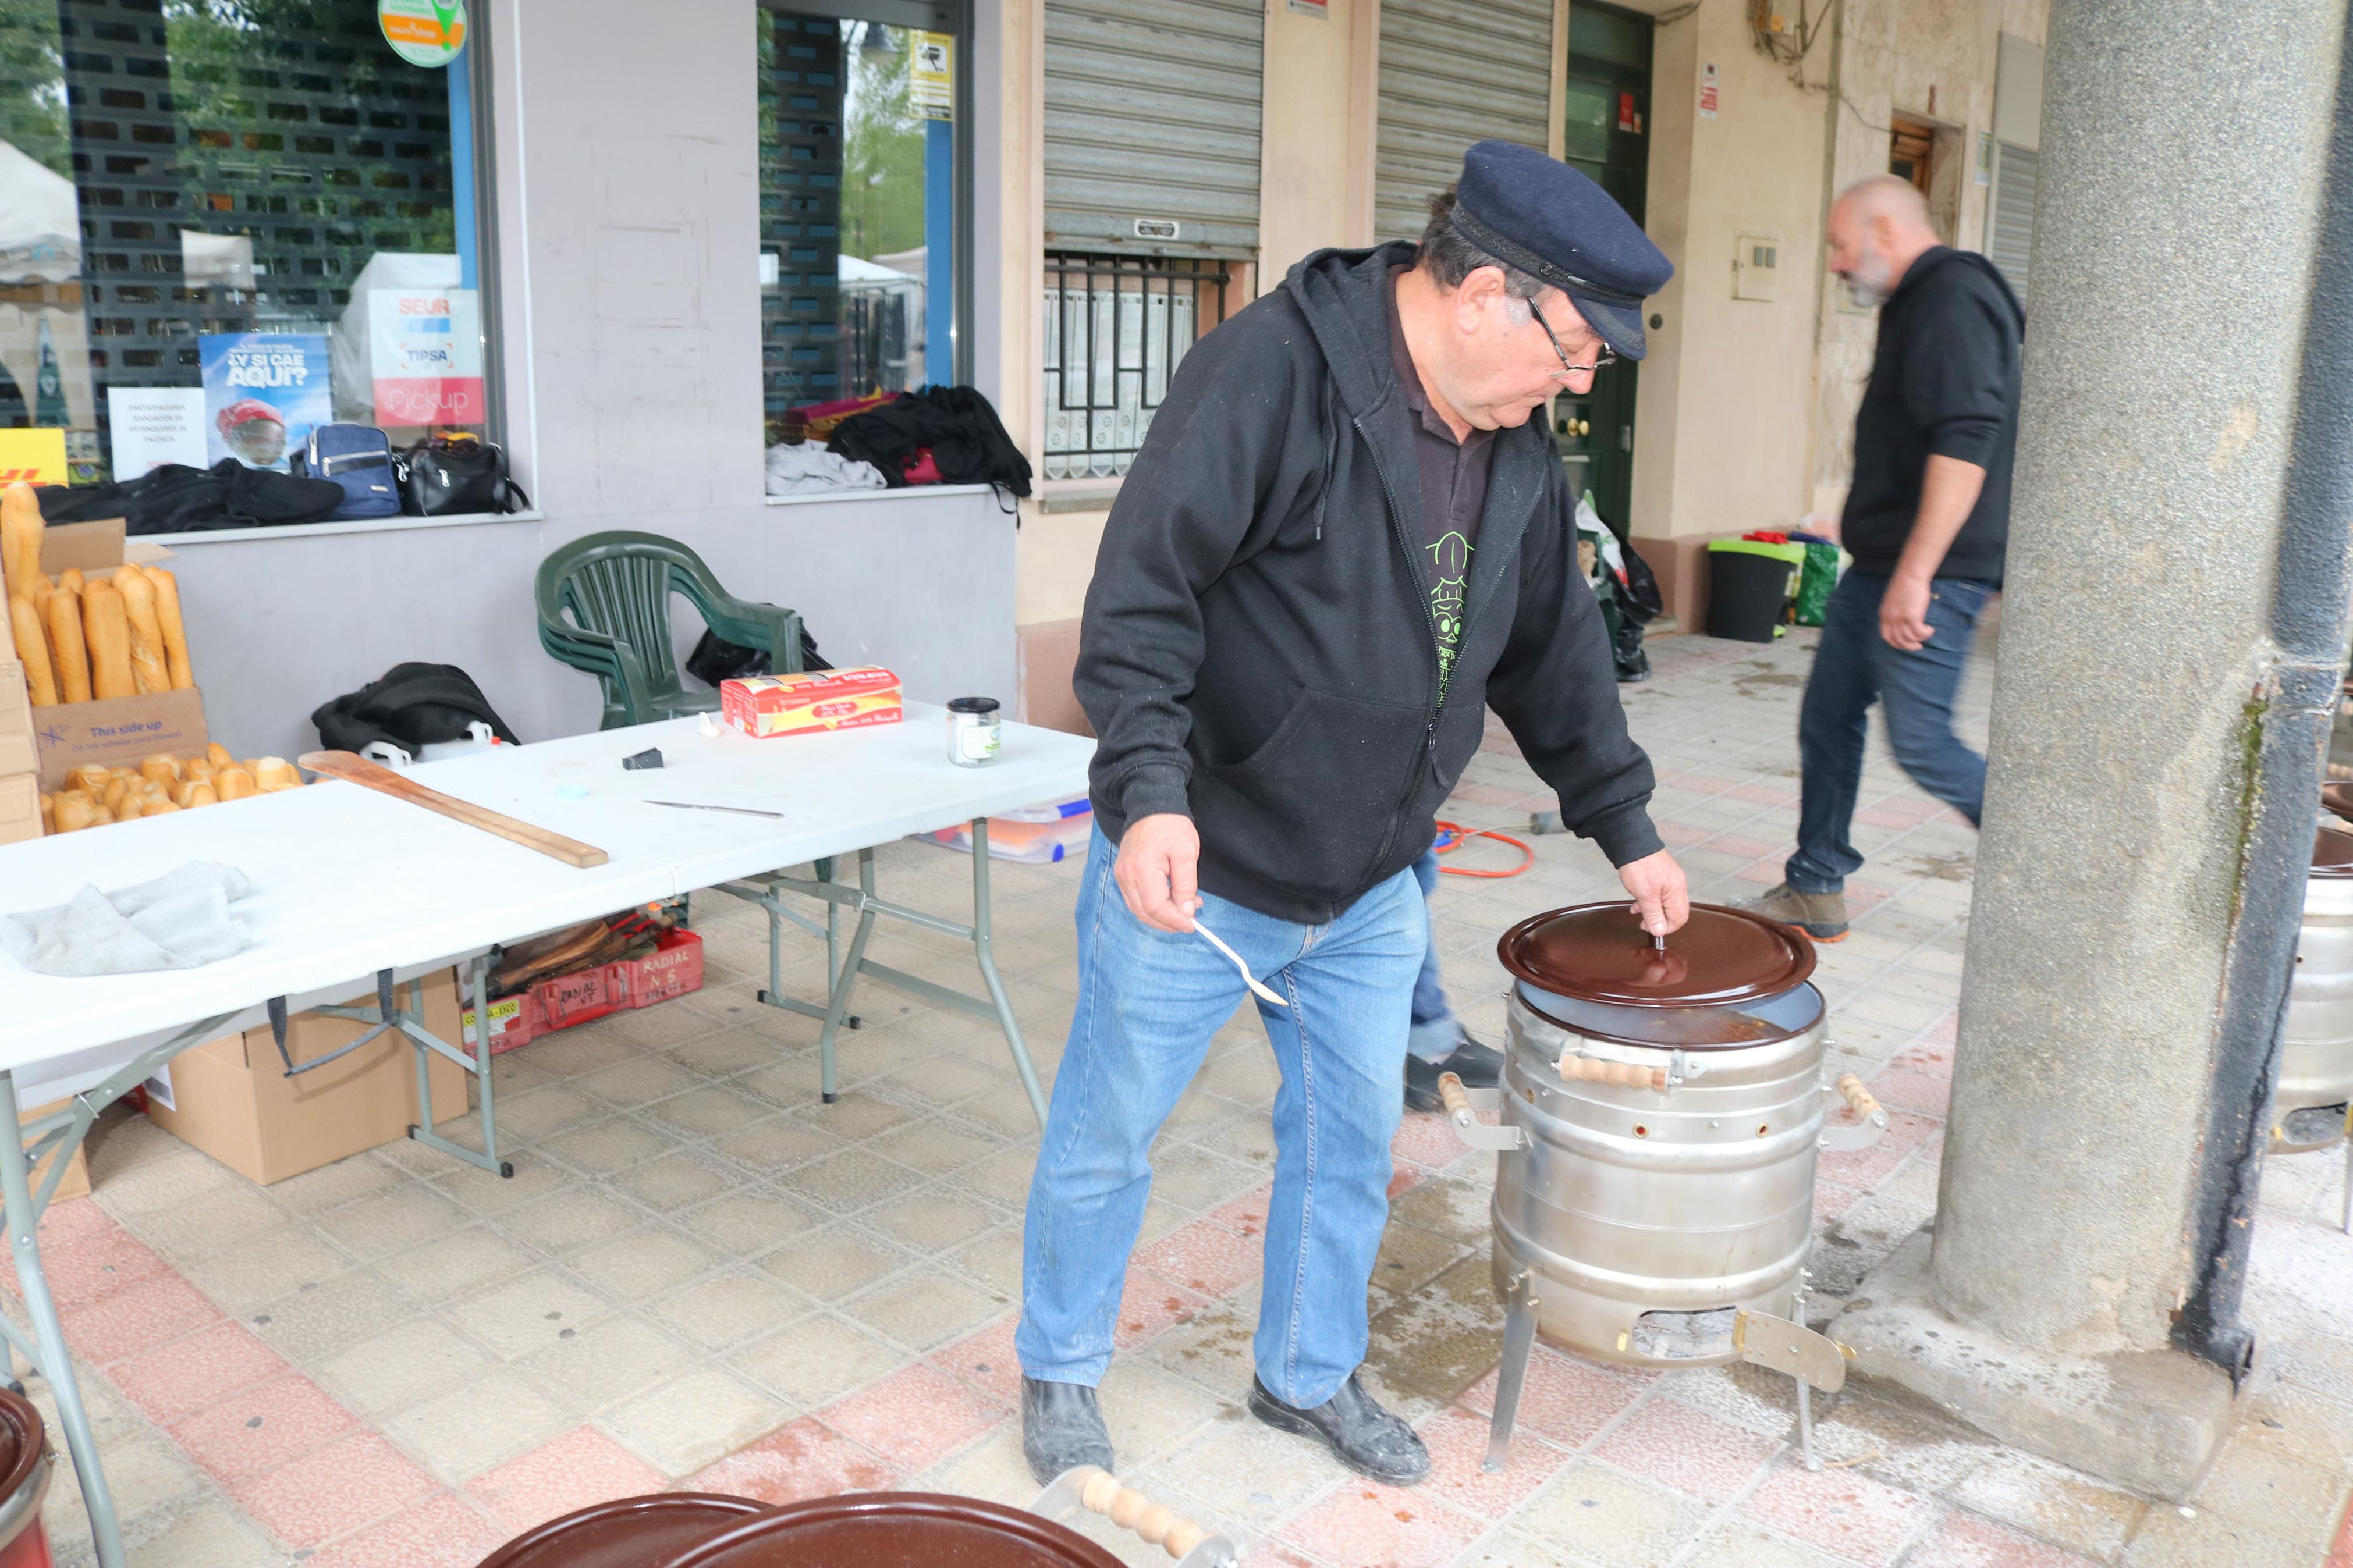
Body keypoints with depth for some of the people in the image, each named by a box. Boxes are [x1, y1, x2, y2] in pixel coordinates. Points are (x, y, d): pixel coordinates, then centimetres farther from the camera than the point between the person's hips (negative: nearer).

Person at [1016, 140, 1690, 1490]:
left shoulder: (1519, 449, 4)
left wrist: (1626, 825, 17)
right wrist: (1151, 792, -35)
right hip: (1193, 872, -6)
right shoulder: (1271, 371, -20)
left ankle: (1310, 1374, 41)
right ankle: (1061, 1373, 36)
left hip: (1372, 889, 7)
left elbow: (1555, 652, 15)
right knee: (1106, 1139, 11)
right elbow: (1141, 593, -25)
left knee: (1351, 1142, 18)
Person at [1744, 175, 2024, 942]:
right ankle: (1815, 893, 20)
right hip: (1880, 565, 10)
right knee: (1827, 722, 11)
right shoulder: (1917, 305, 19)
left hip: (1931, 575, -10)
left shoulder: (1953, 301, -14)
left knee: (1921, 745, -8)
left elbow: (1965, 443, -25)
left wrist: (1916, 574, -29)